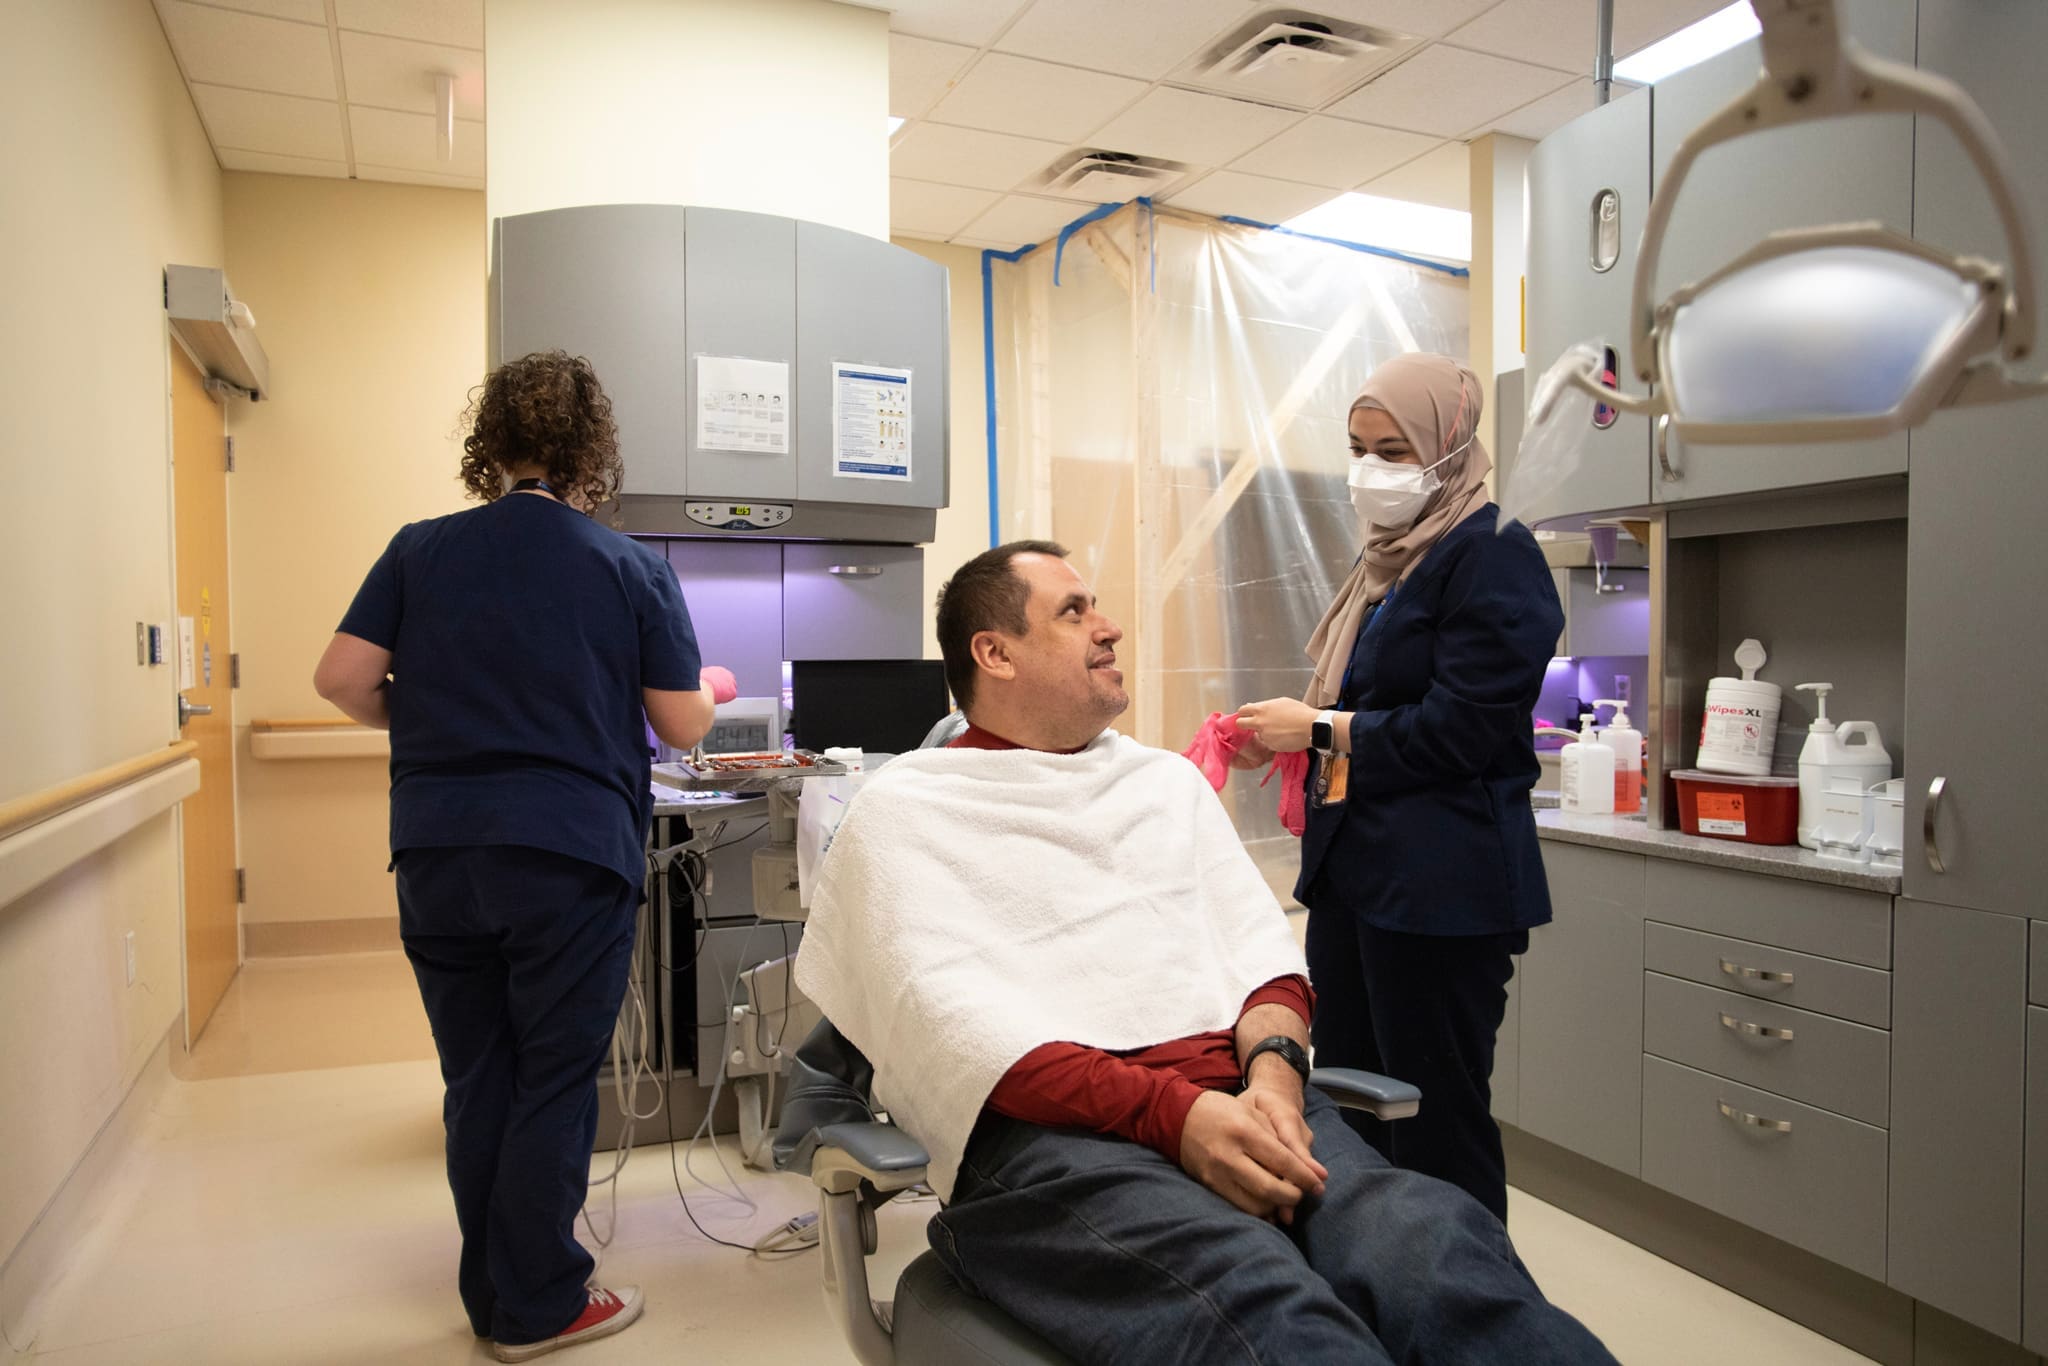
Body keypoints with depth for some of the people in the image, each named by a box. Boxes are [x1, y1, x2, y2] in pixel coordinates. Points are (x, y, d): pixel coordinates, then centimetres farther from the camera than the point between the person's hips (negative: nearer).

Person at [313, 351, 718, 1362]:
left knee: (476, 1084, 15)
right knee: (555, 1086, 8)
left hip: (438, 852, 4)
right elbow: (683, 726, -2)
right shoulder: (633, 569, -3)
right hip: (571, 859, -3)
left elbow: (342, 680, -1)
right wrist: (705, 687, 20)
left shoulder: (420, 551, 4)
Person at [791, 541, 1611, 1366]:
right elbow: (950, 1017, -7)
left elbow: (1259, 949, 16)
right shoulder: (904, 807, 8)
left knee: (1437, 1242, -27)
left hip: (1237, 1096, 5)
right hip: (1047, 1132, -4)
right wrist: (1171, 1113, -20)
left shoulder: (1167, 779, 25)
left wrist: (1273, 1068, -9)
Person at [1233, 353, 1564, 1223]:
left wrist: (1317, 729, -11)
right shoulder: (1387, 563, 18)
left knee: (1435, 1125, 1)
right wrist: (1280, 734, 8)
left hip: (1440, 889, -9)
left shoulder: (1492, 557, -9)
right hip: (1353, 868, 9)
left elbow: (1460, 728, -17)